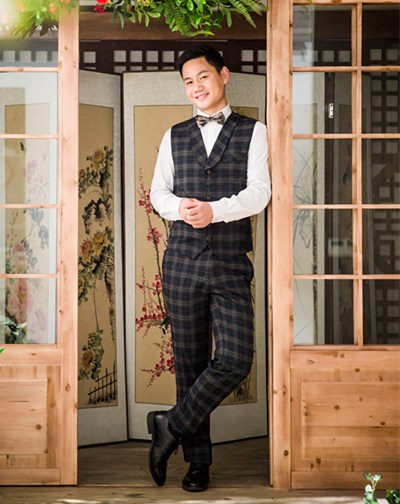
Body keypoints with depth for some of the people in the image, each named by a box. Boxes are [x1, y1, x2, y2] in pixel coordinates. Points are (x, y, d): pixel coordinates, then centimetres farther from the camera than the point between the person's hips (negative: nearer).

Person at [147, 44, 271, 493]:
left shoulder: (252, 132, 5)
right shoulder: (175, 137, 14)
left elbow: (259, 193, -6)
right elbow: (158, 192, 10)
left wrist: (213, 211, -22)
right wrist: (180, 208, -14)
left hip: (230, 265, -2)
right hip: (182, 261, 2)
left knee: (235, 359, -14)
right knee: (190, 363, 5)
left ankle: (171, 426, 5)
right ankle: (197, 460, 14)